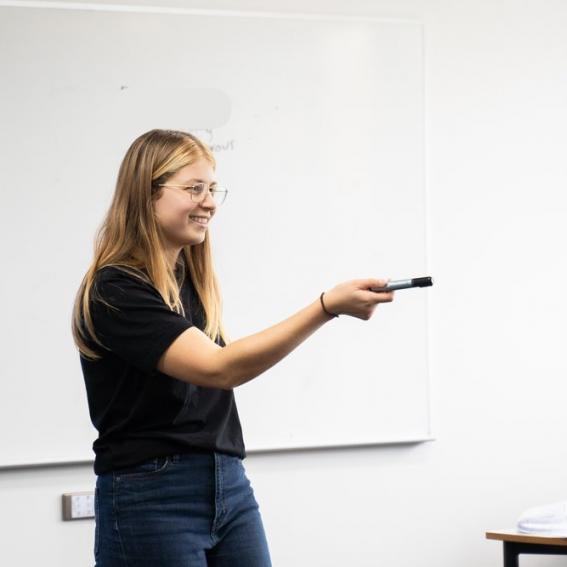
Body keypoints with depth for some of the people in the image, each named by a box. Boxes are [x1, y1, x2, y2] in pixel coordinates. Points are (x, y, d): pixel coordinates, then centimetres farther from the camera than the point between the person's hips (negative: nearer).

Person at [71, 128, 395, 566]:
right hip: (152, 501, -7)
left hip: (231, 488, 7)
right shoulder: (115, 291, -13)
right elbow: (216, 367, -23)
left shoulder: (194, 282, 13)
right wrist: (327, 307, -29)